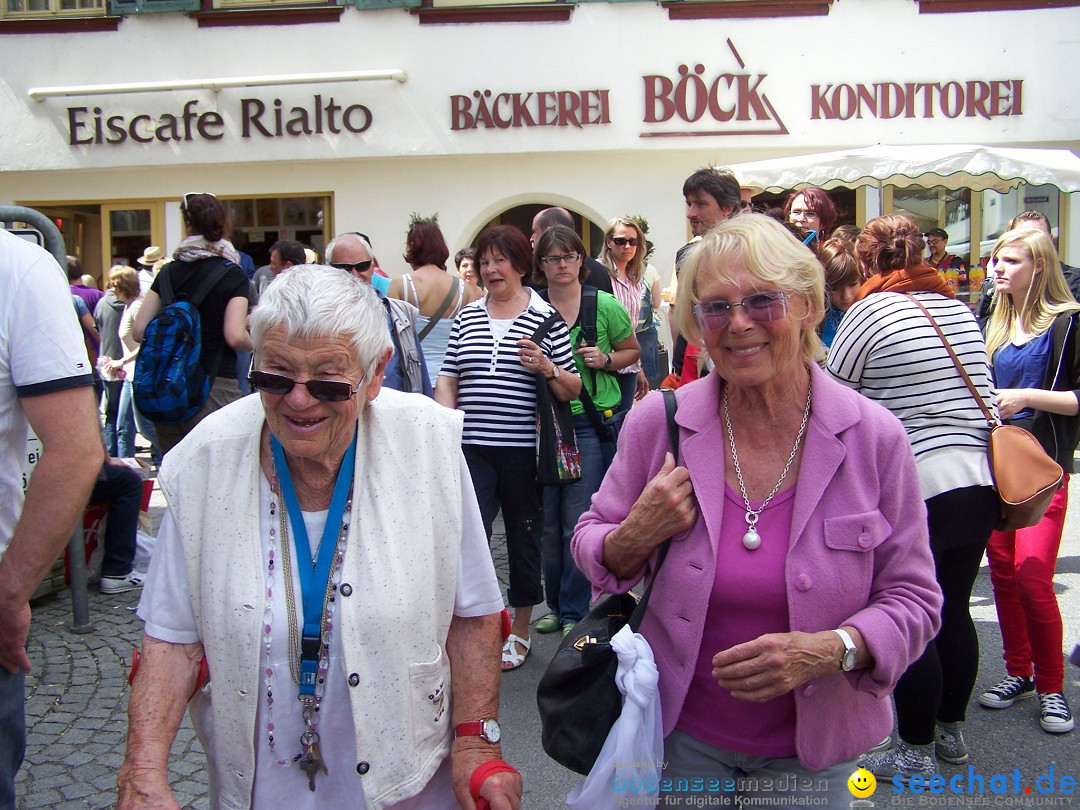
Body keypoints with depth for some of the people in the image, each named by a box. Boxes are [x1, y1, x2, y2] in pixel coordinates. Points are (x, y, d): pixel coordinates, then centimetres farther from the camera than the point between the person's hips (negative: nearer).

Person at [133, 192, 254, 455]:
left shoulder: (169, 272, 8)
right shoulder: (232, 275, -4)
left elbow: (139, 331, 6)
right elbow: (235, 336, -15)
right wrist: (254, 344, 5)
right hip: (215, 383, -5)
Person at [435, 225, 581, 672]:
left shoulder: (546, 317, 1)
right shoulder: (465, 317, 10)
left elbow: (573, 390, 3)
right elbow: (447, 379, 11)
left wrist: (547, 368, -16)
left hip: (525, 449, -1)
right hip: (473, 448, 2)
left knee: (524, 537, 11)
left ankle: (520, 631, 27)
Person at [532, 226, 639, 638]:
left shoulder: (604, 305, -1)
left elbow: (633, 350, 11)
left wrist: (605, 360, -7)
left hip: (591, 422, -2)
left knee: (579, 523, -2)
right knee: (549, 522, 9)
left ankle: (574, 611, 12)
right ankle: (556, 603, 26)